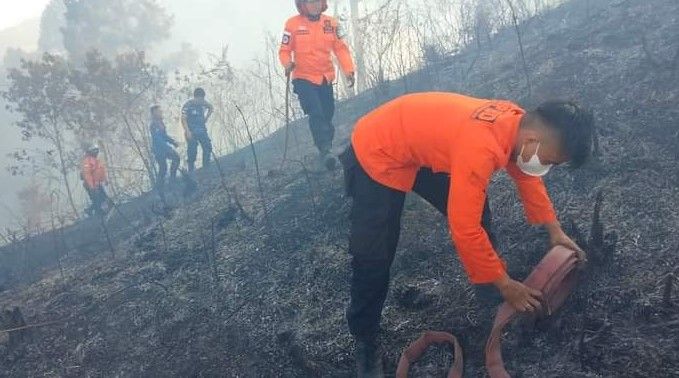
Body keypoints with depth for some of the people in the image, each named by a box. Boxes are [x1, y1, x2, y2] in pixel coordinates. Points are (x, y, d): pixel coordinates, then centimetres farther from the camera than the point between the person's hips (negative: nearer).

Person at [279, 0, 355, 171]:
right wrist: (287, 63, -23)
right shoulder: (293, 24, -7)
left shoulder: (331, 23, 1)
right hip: (303, 78, -4)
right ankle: (325, 151, -21)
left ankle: (325, 150, 25)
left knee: (327, 115, 10)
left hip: (325, 78, 4)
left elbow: (340, 48, 3)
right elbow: (285, 50, -1)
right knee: (316, 114, -19)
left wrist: (348, 70, -9)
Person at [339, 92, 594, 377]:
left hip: (420, 148, 9)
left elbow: (526, 175, 9)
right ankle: (365, 341, 14)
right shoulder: (481, 148, -38)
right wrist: (504, 284, -18)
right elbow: (465, 228, -31)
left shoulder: (518, 122, -11)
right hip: (376, 153, -8)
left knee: (476, 212, 8)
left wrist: (555, 230, 8)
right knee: (374, 257, -7)